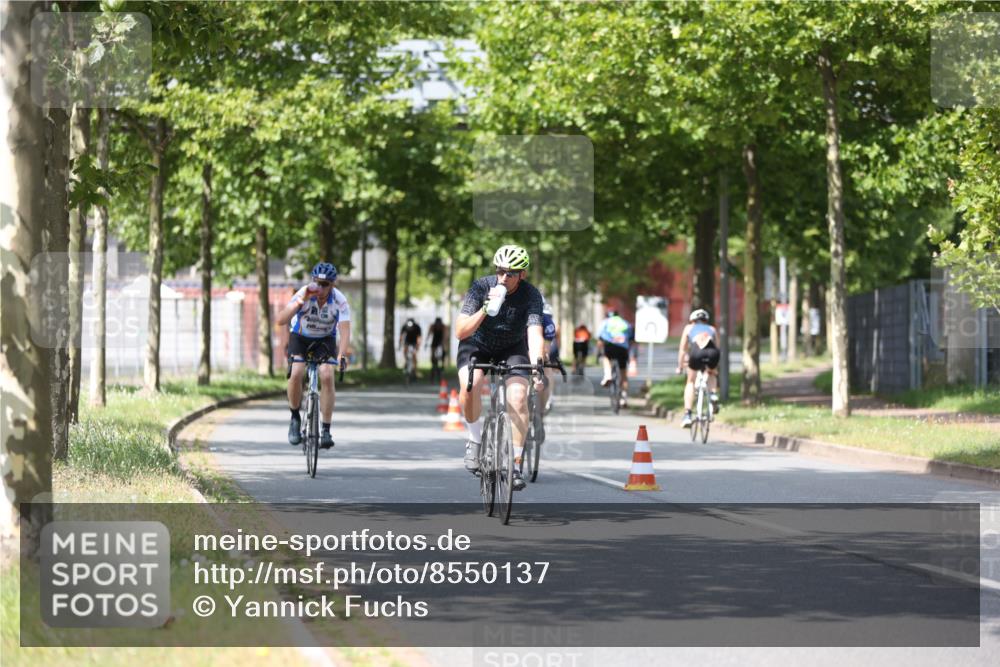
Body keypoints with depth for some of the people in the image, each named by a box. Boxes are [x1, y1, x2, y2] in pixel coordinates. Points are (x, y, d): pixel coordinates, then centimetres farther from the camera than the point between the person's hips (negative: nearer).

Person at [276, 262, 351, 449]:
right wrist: (301, 302, -47)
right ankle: (295, 418, 1)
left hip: (325, 339, 0)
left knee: (327, 376, -22)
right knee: (296, 374, -24)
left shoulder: (339, 300, -25)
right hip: (300, 337, 0)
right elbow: (281, 320, -35)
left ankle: (326, 431, -16)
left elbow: (345, 330, -34)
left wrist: (342, 354, -51)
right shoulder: (304, 294, -26)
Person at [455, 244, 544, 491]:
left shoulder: (531, 295, -24)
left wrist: (537, 366, -53)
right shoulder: (480, 286, -24)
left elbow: (534, 333, -36)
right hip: (478, 344, -1)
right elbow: (460, 331, -30)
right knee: (470, 385, -31)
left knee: (518, 396, -23)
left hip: (512, 349, 1)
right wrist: (485, 309, -45)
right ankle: (475, 438, -7)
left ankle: (515, 464, -12)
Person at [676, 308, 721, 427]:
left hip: (697, 351, -1)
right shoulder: (712, 329, 37)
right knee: (712, 374, 35)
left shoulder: (689, 328, 34)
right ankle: (713, 394, 8)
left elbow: (682, 350, 35)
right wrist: (715, 370, 54)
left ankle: (687, 415, 9)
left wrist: (679, 367, 45)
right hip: (712, 352, 1)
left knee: (690, 382, 20)